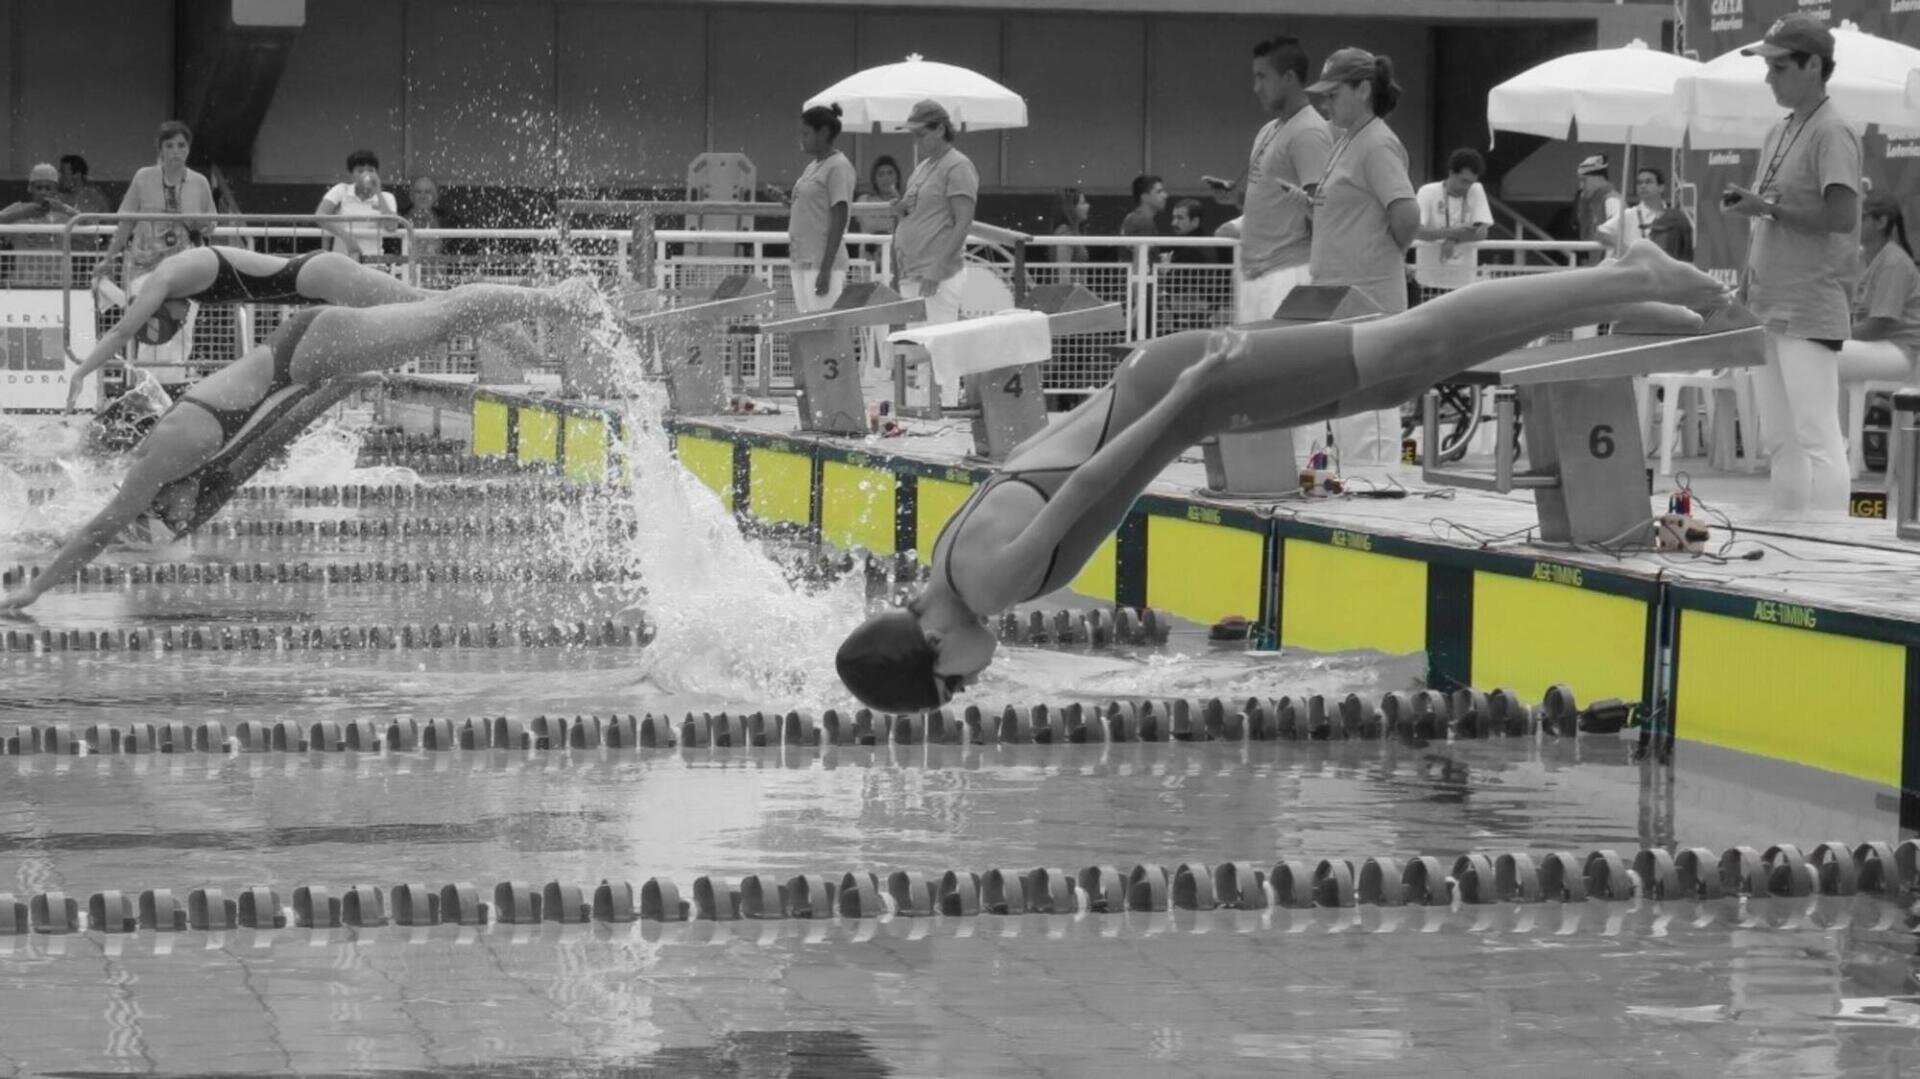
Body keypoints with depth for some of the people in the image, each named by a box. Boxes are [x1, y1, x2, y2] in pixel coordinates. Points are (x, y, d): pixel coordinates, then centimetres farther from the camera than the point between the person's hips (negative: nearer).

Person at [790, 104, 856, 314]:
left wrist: (825, 270, -19)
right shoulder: (812, 167, 16)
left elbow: (838, 222, -15)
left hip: (822, 263, -9)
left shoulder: (839, 167, -10)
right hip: (802, 262, 9)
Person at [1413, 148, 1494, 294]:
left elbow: (1481, 232, -5)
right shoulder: (1427, 192, -6)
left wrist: (1454, 239, -19)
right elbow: (1416, 230, -20)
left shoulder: (1476, 191, 3)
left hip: (1463, 278, 2)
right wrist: (1451, 232, -31)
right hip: (1430, 278, -2)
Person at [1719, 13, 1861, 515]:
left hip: (1810, 313, -9)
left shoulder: (1832, 132, -11)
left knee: (1818, 438, -10)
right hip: (1769, 310, 9)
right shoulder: (1778, 133, 16)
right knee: (1779, 440, 13)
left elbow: (1842, 216, -20)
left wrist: (1768, 208, -17)